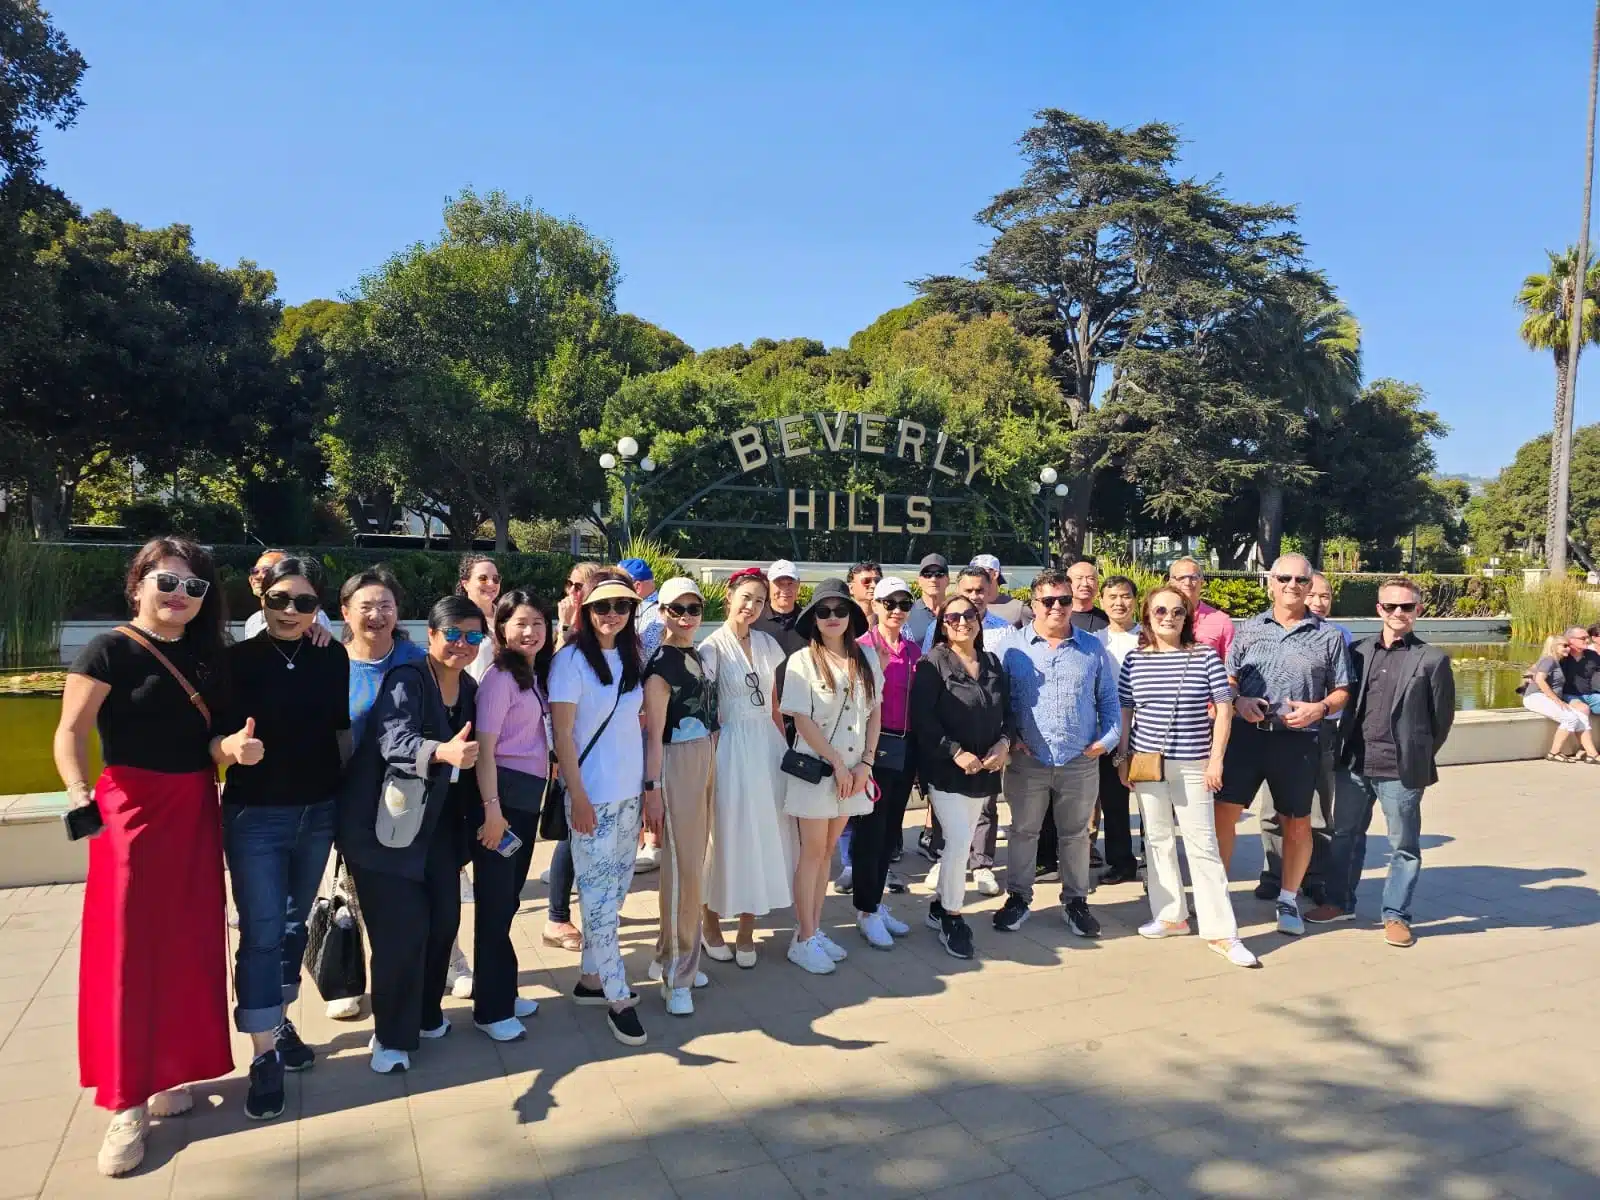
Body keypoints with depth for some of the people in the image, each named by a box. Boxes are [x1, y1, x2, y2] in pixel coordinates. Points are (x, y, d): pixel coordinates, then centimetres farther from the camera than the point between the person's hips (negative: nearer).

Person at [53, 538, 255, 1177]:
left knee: (188, 943, 10)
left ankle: (166, 1071, 25)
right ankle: (127, 1103, 9)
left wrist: (232, 746, -10)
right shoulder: (111, 650, -9)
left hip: (195, 812, 6)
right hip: (132, 810, -6)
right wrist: (78, 791, -32)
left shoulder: (205, 656, 9)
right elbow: (70, 733, -15)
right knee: (129, 949, -1)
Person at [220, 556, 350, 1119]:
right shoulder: (239, 659, -8)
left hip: (319, 812, 3)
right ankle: (264, 1055, 10)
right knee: (262, 932, -1)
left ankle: (280, 1020, 35)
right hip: (255, 815, -3)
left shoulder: (333, 658, -1)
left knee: (294, 923, 17)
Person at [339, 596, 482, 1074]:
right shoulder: (406, 680, -17)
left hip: (436, 825, 7)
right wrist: (442, 751, -53)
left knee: (444, 920, 9)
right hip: (383, 825, -7)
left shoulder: (470, 689, 5)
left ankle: (425, 1012, 32)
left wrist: (473, 818, 9)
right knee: (403, 928, -6)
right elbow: (395, 740, -34)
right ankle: (391, 1036, 13)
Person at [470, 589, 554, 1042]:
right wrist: (492, 808, -21)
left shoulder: (535, 675, 12)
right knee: (495, 902, 1)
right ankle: (491, 1009, 12)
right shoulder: (500, 678, -13)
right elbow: (484, 749, -17)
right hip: (502, 795, -8)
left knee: (509, 899, 17)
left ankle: (503, 992, 30)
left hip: (529, 796, 8)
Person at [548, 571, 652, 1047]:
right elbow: (563, 733, -11)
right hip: (592, 796, -7)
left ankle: (591, 978, 26)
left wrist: (650, 787, 9)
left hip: (630, 793, 7)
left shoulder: (629, 658, 9)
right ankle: (617, 996, 9)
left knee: (615, 889, 12)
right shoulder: (572, 659, -10)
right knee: (600, 895, 0)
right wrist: (579, 797, -14)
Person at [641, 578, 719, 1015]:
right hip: (678, 762, -8)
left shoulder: (696, 656, 12)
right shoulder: (661, 664, -12)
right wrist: (653, 787, -17)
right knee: (683, 867, -5)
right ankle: (676, 975, 6)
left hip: (706, 758, 8)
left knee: (694, 862, 12)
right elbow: (654, 734, -15)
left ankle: (674, 958, 25)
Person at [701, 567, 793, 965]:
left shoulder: (767, 644, 9)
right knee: (727, 835, 2)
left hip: (767, 745, 5)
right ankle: (711, 924, 21)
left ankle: (747, 931, 20)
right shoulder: (713, 647, -6)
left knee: (764, 835, 8)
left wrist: (784, 746, 9)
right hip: (730, 746, -5)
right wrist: (710, 757, -12)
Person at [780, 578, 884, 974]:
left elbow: (874, 713, 6)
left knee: (828, 851, 12)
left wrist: (865, 762, -4)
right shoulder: (802, 661, -6)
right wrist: (837, 763, -12)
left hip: (854, 769, 4)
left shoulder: (866, 659, 5)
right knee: (813, 851, 2)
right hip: (815, 767, -4)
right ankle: (804, 940, 11)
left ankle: (814, 929, 22)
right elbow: (802, 720, -10)